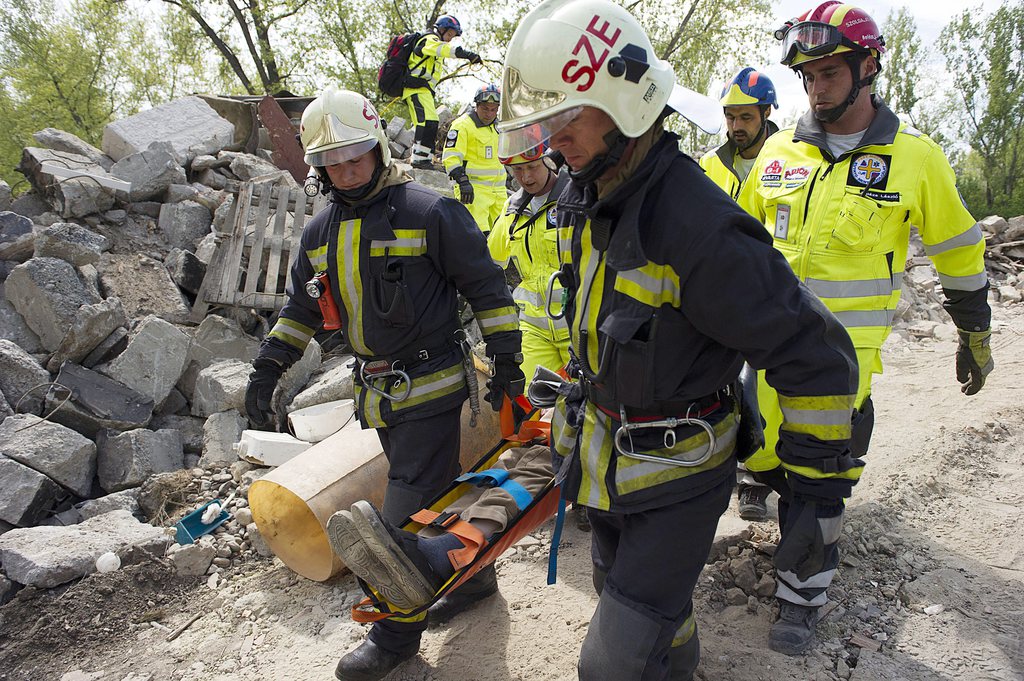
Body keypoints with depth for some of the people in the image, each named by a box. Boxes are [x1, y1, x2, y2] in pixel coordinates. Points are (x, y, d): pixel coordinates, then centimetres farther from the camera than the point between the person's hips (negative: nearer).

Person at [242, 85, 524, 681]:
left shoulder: (430, 212, -11)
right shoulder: (320, 232, 10)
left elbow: (487, 285, -7)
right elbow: (302, 307, 18)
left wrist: (505, 358, -9)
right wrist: (267, 368, 10)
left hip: (430, 386, -6)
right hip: (379, 394, 7)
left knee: (410, 510, -2)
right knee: (437, 490, 19)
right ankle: (473, 575, 41)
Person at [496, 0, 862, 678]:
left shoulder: (699, 226, -30)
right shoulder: (586, 200, -1)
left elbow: (817, 356, -24)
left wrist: (823, 491, -19)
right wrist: (571, 420, 21)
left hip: (677, 476, -8)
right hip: (606, 461, 8)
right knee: (622, 593, 28)